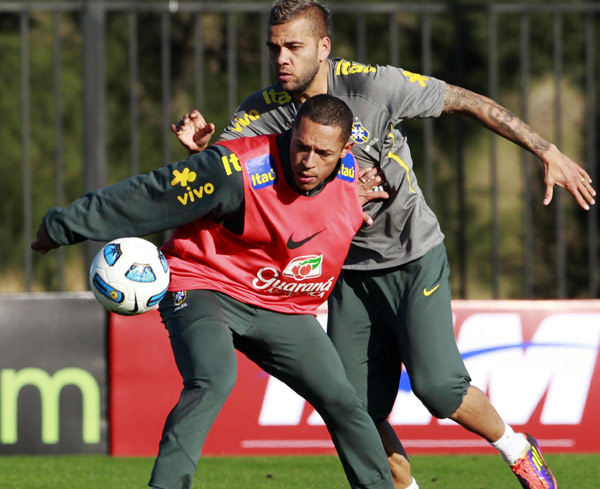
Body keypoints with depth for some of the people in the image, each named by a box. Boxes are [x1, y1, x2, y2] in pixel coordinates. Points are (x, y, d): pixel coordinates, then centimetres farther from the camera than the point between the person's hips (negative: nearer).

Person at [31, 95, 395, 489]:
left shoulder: (351, 172, -6)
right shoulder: (238, 171, -26)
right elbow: (149, 197, -17)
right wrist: (64, 226, -11)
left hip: (283, 309, 6)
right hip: (204, 290, -6)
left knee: (342, 401, -1)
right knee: (214, 380, -33)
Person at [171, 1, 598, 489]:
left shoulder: (373, 86, -20)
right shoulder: (265, 109, -9)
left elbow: (466, 102, -11)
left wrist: (547, 152, -11)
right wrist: (200, 147, -37)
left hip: (415, 260, -4)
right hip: (351, 272, 4)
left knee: (438, 388, -16)